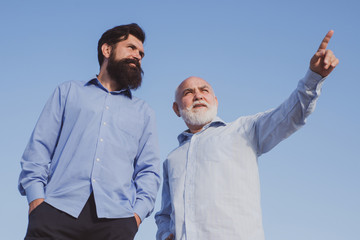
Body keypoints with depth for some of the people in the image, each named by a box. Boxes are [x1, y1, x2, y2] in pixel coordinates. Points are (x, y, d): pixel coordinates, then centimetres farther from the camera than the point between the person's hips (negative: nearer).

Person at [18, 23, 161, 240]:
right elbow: (40, 146, 11)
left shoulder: (143, 112, 23)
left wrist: (138, 212, -1)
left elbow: (149, 170, 15)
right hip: (59, 208, -1)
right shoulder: (69, 91, 21)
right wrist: (36, 196, -3)